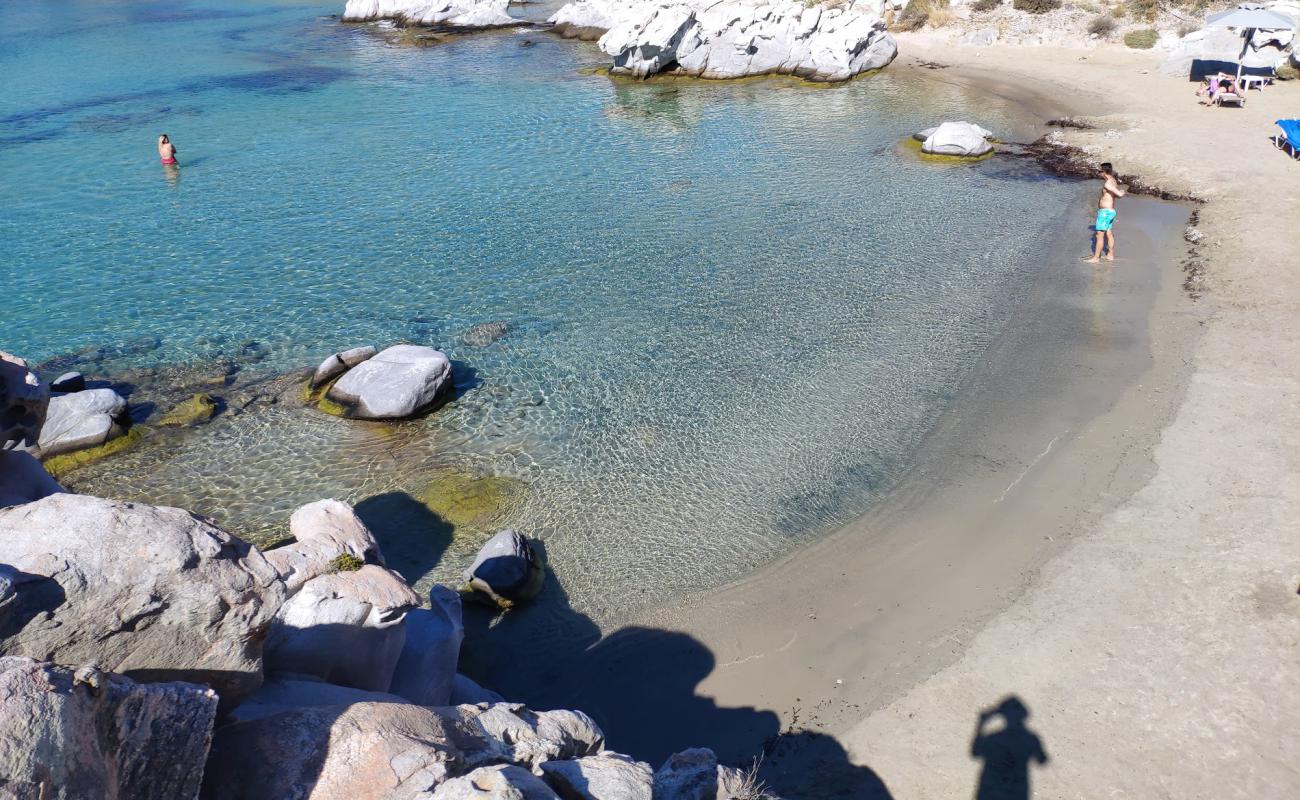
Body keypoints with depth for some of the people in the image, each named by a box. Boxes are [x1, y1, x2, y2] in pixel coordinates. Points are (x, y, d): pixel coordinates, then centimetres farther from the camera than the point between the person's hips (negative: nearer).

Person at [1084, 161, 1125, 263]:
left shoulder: (1108, 184, -21)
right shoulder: (1113, 181, 10)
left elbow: (1120, 194, -30)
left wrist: (1123, 192, -8)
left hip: (1105, 212, -10)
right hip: (1110, 211, 10)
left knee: (1100, 235, -6)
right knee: (1108, 233, 16)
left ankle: (1096, 258, -3)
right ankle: (1110, 255, 23)